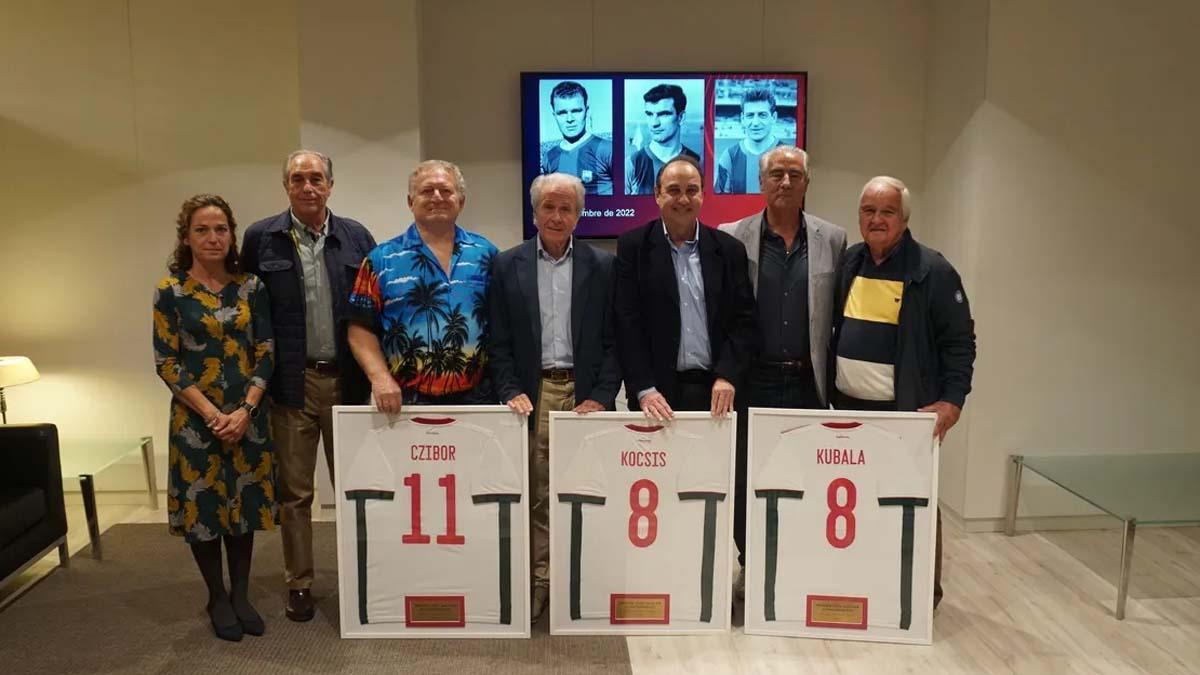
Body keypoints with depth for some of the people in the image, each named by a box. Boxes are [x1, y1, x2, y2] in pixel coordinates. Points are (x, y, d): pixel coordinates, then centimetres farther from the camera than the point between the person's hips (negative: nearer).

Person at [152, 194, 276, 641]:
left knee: (245, 502, 9)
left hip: (247, 415, 2)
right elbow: (166, 363, -7)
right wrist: (212, 415, -14)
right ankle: (217, 599, 23)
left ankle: (241, 594, 24)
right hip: (196, 417, -2)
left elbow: (266, 352, 1)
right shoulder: (170, 291, -4)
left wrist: (245, 410, -11)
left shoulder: (250, 287, 2)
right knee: (203, 505, 6)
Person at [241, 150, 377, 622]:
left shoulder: (356, 236, 3)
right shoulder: (261, 238, 0)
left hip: (346, 380, 1)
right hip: (291, 382, -1)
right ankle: (298, 583, 24)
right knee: (294, 492, 10)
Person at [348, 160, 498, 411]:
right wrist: (380, 378, -13)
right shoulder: (382, 259, 2)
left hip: (476, 399, 2)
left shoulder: (486, 253, 7)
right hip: (403, 402, -1)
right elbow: (361, 330, 1)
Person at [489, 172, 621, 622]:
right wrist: (511, 392, -7)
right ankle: (538, 581, 17)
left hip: (584, 395, 0)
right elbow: (499, 341, 4)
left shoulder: (603, 266, 5)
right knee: (537, 497, 5)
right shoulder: (507, 265, 6)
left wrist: (601, 397, -7)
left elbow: (613, 340, 2)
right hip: (534, 395, 0)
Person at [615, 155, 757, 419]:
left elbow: (744, 321, 4)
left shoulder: (729, 249, 6)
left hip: (716, 391, 2)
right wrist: (645, 390, -13)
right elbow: (627, 323, -5)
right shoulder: (633, 246, 1)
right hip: (657, 393, -1)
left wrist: (727, 377, -9)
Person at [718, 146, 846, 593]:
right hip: (752, 384, -1)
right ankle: (749, 569, 25)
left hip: (808, 385, 1)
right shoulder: (731, 238, 1)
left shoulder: (833, 240, 6)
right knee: (746, 483, 9)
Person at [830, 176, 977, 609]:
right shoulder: (847, 264, 8)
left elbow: (959, 341, -8)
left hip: (908, 411, -5)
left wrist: (951, 401, -17)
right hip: (849, 406, 5)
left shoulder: (932, 270, -8)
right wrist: (829, 387, 9)